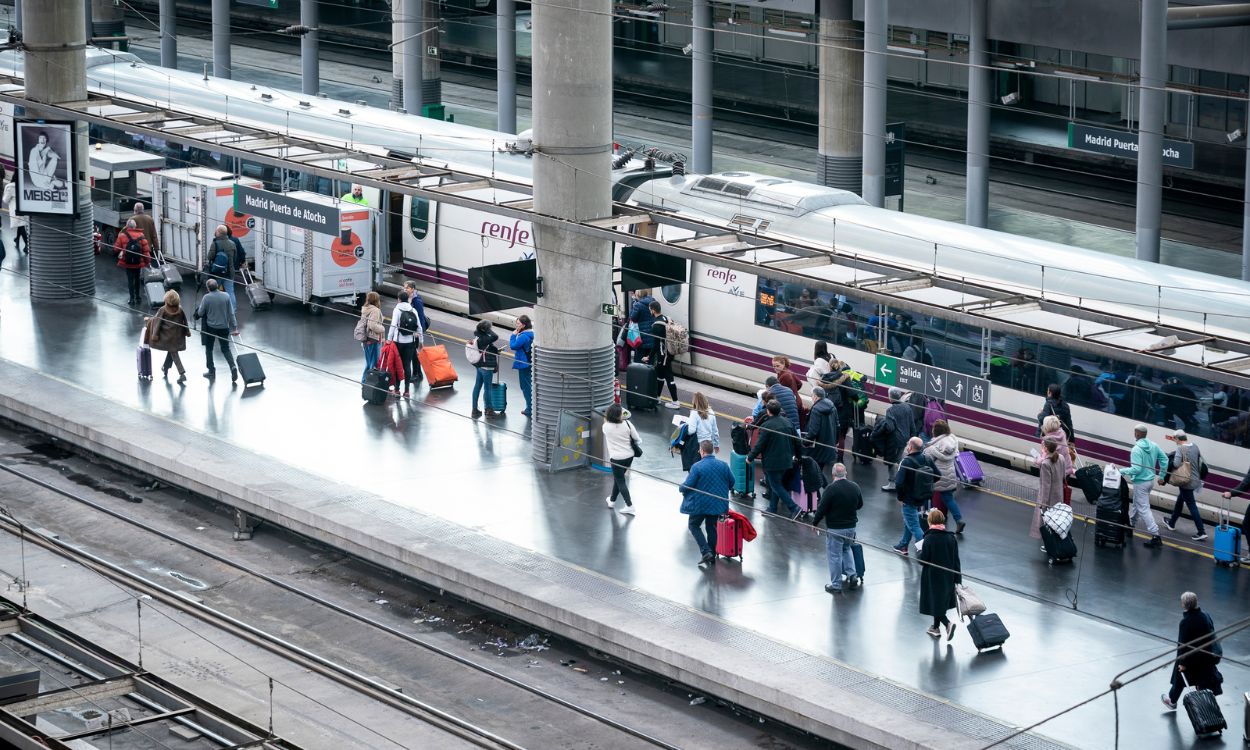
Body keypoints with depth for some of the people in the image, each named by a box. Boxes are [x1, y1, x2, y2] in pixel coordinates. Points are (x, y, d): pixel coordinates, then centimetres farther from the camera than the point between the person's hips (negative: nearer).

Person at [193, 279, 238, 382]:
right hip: (223, 327, 3)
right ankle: (233, 367, -10)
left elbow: (200, 313, -9)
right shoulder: (225, 296, -6)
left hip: (210, 327, -2)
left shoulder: (206, 298, -15)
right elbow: (231, 313, -2)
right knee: (226, 349, 11)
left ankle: (211, 371, 19)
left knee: (209, 349, 16)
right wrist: (234, 327, 4)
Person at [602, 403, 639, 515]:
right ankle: (612, 500, 38)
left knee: (620, 482, 6)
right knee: (618, 478, 23)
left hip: (616, 458, -4)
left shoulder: (606, 427, -14)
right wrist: (638, 449, 11)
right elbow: (637, 439, -4)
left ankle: (629, 506, -2)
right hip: (629, 456, 4)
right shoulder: (627, 424, -12)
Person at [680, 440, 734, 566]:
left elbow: (687, 485, -18)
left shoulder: (697, 467, -18)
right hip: (717, 503, 5)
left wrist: (682, 489, 5)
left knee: (693, 525, 12)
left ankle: (706, 551, -4)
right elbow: (731, 482, 7)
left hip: (700, 503, -5)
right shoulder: (723, 465, -4)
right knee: (712, 528, 17)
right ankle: (712, 557, 20)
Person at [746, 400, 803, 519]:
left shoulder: (766, 426, -19)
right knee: (776, 484, 19)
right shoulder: (788, 423, 2)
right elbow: (795, 441, 11)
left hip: (772, 462, -7)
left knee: (776, 486, 1)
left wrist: (750, 457, -2)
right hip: (786, 461, 7)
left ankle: (793, 508, -8)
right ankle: (772, 508, 26)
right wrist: (795, 454, 27)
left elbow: (760, 445, -16)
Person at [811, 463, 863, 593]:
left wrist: (814, 523, -2)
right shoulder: (855, 487, 0)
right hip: (851, 526, 6)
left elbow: (822, 508, -16)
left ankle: (836, 585, 10)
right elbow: (860, 504, 15)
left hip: (835, 528, -6)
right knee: (846, 549, 28)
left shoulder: (831, 489, -18)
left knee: (835, 555, 4)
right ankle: (852, 575, 17)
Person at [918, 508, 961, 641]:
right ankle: (936, 627, 34)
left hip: (933, 577, -5)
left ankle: (948, 623, -17)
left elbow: (923, 559, -16)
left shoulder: (929, 538, -19)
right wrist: (957, 579, 6)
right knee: (942, 599, 21)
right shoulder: (951, 537, -5)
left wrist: (919, 554, 7)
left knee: (935, 602, 4)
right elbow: (956, 560, -1)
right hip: (948, 576, 5)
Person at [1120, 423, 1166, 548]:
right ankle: (1130, 523, 44)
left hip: (1141, 483, -8)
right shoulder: (1153, 446, 1)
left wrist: (1122, 471, -13)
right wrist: (1161, 476, 17)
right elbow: (1164, 460, 7)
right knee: (1137, 503, 27)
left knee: (1143, 509, -4)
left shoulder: (1136, 450, -22)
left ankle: (1156, 536, -8)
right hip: (1151, 480, 8)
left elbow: (1136, 469, -26)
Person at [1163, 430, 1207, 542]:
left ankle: (1201, 532, -5)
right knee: (1179, 501, 25)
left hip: (1186, 482, -8)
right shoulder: (1195, 447, 5)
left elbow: (1176, 464, -27)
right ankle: (1171, 523, 42)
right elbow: (1201, 462, 10)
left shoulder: (1180, 448, -18)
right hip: (1196, 480, 8)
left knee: (1192, 506, -3)